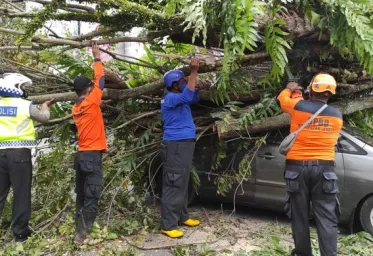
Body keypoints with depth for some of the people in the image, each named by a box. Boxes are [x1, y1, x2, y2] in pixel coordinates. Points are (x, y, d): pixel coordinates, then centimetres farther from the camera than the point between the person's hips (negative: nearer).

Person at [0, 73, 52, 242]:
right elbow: (44, 118, 9)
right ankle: (20, 232, 9)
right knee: (21, 193, 4)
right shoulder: (26, 105, -4)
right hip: (19, 153, -4)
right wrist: (45, 107, 30)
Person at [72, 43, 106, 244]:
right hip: (92, 154, -8)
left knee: (82, 195, 12)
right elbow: (100, 79, 0)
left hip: (81, 154, 8)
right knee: (92, 197, -6)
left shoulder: (76, 108, 11)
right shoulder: (91, 102, -8)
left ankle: (81, 230, 19)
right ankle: (83, 234, -7)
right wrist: (97, 57, 12)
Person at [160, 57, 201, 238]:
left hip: (184, 144, 11)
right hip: (176, 145, -11)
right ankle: (168, 225, -4)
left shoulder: (178, 98, 17)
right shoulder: (170, 98, -14)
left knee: (183, 183, 17)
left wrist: (194, 74, 11)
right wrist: (194, 72, -28)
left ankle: (182, 216, 28)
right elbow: (188, 96, -31)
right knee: (173, 185, -9)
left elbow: (194, 97, 24)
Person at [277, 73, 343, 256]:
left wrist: (290, 88, 36)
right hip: (324, 168, 2)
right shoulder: (337, 116, 4)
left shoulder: (298, 107, -6)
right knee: (327, 218, 2)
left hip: (297, 167, -1)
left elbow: (282, 98, 15)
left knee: (299, 216, 10)